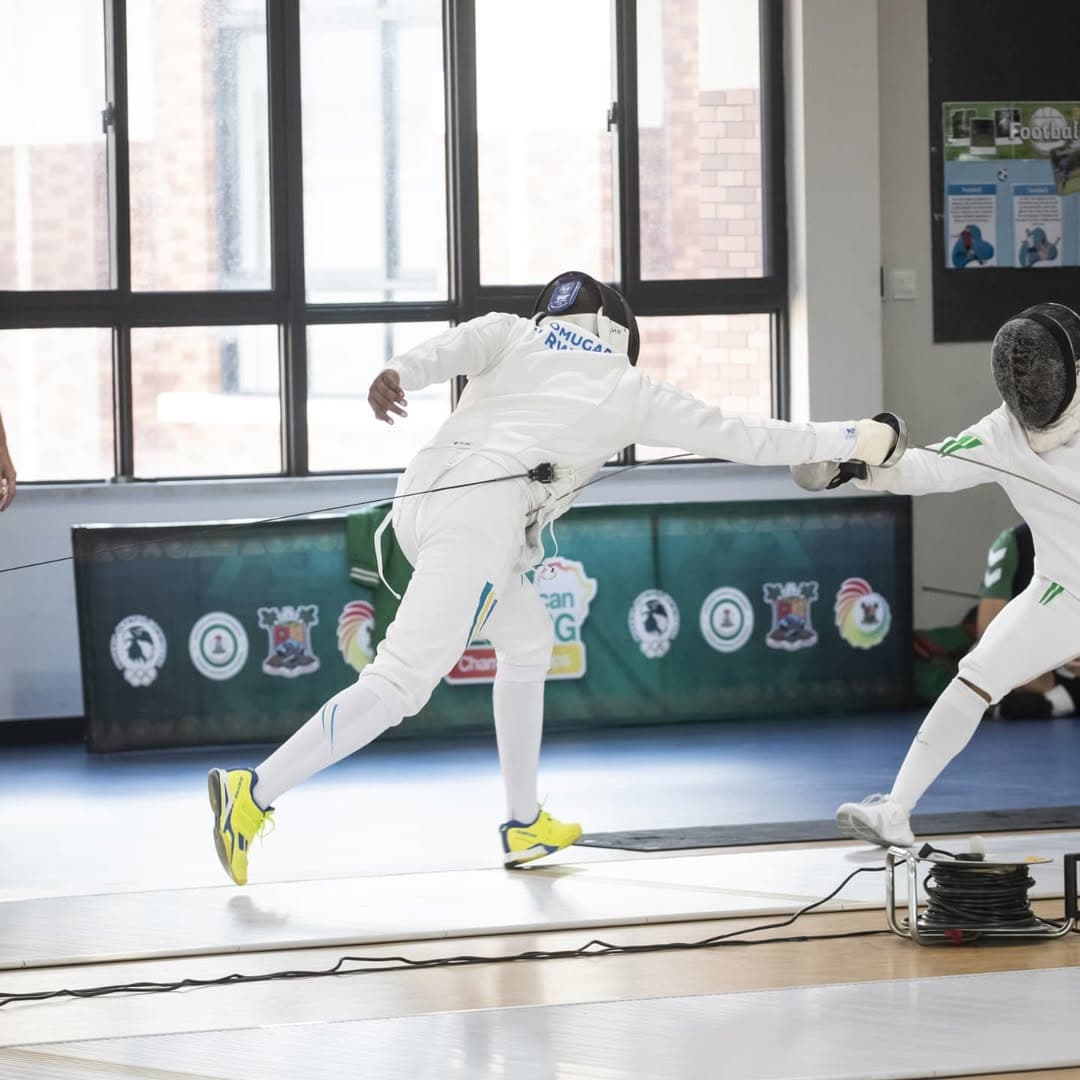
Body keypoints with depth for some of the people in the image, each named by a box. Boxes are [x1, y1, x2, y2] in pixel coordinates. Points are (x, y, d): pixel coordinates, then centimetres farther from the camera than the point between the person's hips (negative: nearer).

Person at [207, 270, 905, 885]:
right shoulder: (630, 390, 20)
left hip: (420, 500, 6)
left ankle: (526, 824, 30)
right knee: (401, 686, -9)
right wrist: (860, 441, 33)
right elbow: (746, 440, 24)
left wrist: (397, 375, -19)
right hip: (481, 515, -6)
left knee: (529, 637, 28)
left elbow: (454, 346, 1)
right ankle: (255, 795, -24)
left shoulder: (511, 333, 26)